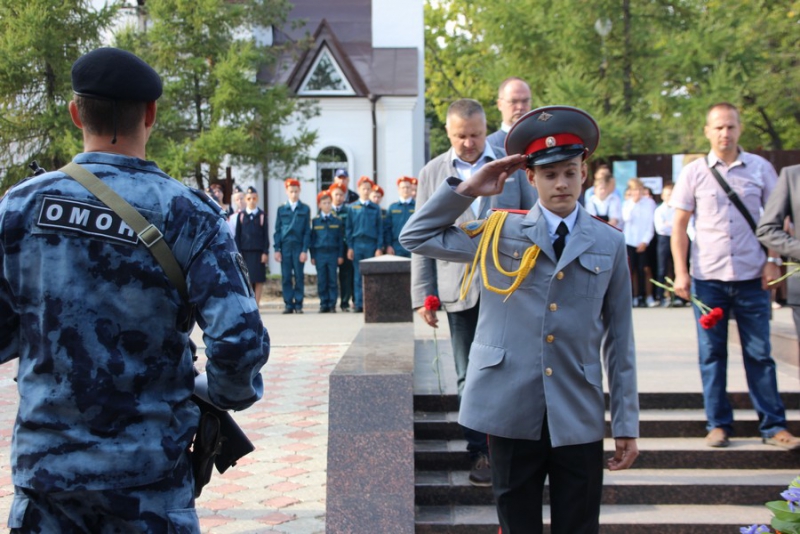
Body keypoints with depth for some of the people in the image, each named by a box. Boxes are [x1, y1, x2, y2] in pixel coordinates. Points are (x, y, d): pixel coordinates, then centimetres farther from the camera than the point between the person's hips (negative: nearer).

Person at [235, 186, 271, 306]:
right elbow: (237, 235, 6)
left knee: (259, 280, 0)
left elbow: (266, 235, 3)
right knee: (247, 280, 2)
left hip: (258, 251, -1)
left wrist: (265, 252, -3)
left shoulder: (262, 215, 4)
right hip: (245, 251, 1)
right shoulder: (241, 215, 6)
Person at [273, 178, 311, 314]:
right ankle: (288, 304, 6)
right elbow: (277, 231, 9)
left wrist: (304, 250, -5)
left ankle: (298, 305, 5)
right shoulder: (281, 209, 10)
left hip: (298, 247, -1)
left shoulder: (305, 209, 6)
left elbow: (307, 231, 3)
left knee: (299, 277, 0)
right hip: (285, 247, 1)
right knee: (286, 277, 1)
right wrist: (277, 249, 0)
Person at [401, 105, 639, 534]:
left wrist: (626, 424, 5)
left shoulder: (609, 244, 4)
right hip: (510, 413, 0)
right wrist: (467, 189, -2)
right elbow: (416, 237, 6)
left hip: (579, 418, 0)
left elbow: (619, 340, 5)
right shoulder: (499, 233, 4)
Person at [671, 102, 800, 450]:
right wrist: (681, 273, -3)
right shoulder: (694, 173, 3)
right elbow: (679, 225, 4)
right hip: (708, 277, 0)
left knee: (759, 353, 3)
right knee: (711, 353, 5)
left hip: (751, 277, 0)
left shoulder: (760, 169, 4)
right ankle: (718, 424, 14)